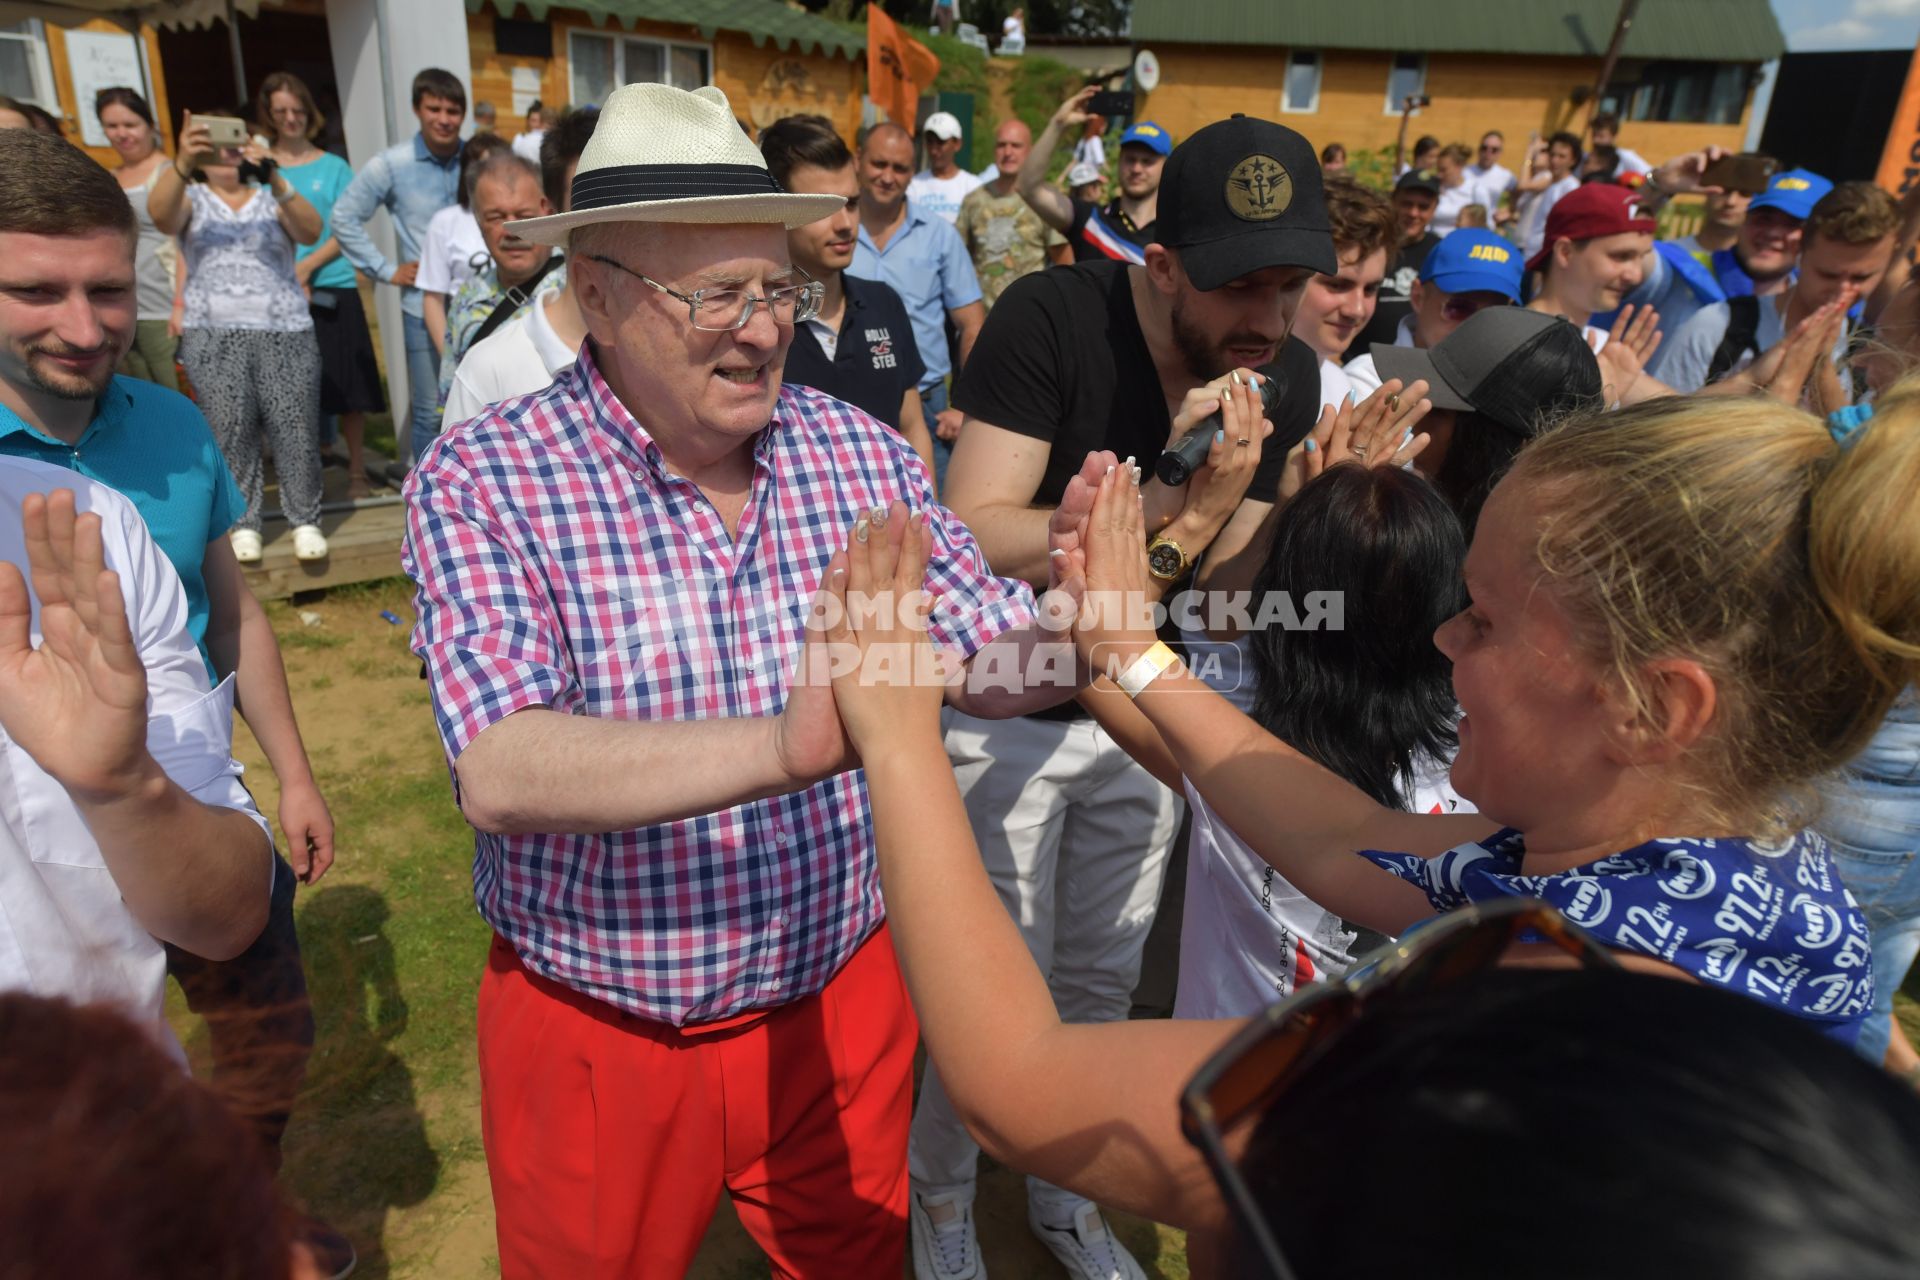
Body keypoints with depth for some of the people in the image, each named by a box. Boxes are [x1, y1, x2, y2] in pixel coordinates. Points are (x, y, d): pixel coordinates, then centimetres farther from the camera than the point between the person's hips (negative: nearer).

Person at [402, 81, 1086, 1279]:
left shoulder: (862, 452, -6)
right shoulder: (480, 481, -16)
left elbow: (989, 667, -6)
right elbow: (503, 776, -28)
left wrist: (1076, 629, -28)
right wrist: (783, 747, -42)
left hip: (844, 997, 3)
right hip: (598, 1035, -2)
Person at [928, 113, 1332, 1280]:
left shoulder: (1287, 373, -7)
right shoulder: (1051, 320, -22)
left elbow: (1227, 585, -4)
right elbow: (970, 541, -29)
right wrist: (1165, 498, -38)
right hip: (1004, 710, -4)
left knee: (1102, 982, 19)